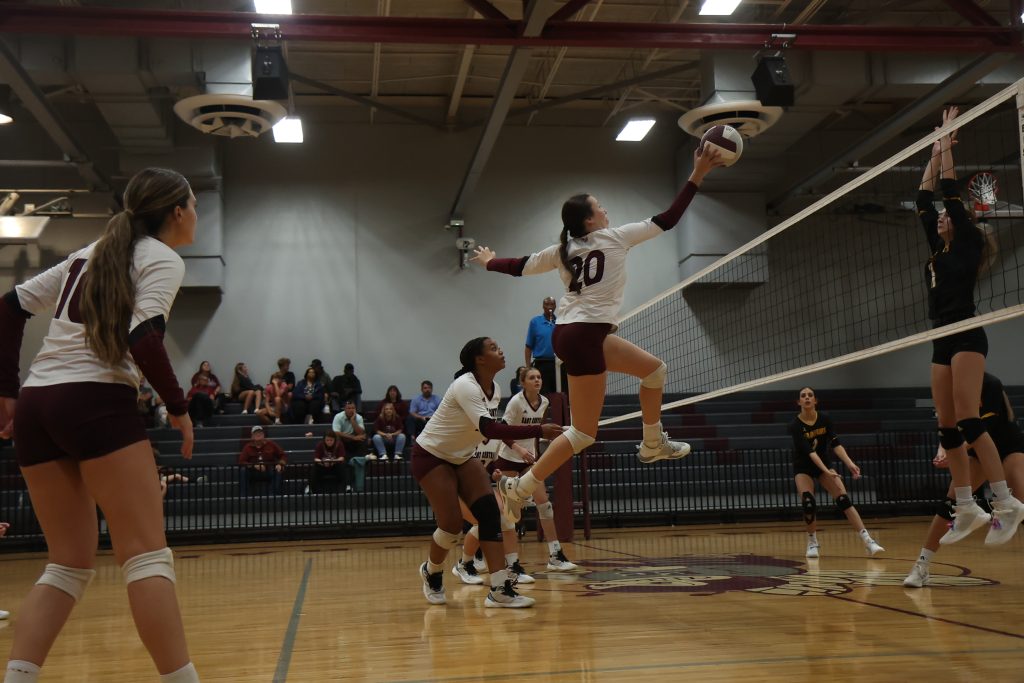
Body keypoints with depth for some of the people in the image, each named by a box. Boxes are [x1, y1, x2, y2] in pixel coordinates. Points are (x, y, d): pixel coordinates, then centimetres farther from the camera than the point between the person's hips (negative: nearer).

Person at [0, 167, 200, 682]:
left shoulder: (92, 253, 22)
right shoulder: (162, 260, 1)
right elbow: (142, 339, -16)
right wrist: (178, 406, -4)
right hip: (97, 402, -7)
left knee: (69, 563, 12)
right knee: (147, 556, -6)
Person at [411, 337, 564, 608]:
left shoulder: (495, 390, -3)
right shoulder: (464, 386, -28)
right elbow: (488, 428, -41)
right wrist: (539, 431, -45)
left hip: (462, 457, 7)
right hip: (430, 456, -7)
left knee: (490, 512, -12)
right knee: (452, 525, -11)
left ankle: (499, 589, -15)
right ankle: (431, 572, 21)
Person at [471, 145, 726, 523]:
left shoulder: (563, 250, 11)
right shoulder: (614, 238, -6)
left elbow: (520, 266, 19)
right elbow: (667, 219, -4)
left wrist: (488, 262, 38)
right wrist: (697, 176, 1)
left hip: (575, 333, 9)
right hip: (582, 337, -9)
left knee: (655, 369, 20)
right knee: (584, 432, -5)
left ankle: (653, 443, 28)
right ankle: (518, 488, -5)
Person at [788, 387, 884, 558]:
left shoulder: (825, 419, -10)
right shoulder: (795, 426, -21)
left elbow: (835, 443, -19)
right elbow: (809, 451, -30)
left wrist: (850, 463, -34)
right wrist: (827, 471, -41)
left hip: (824, 463, 2)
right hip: (803, 468, -2)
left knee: (843, 499, -15)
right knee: (808, 502, -24)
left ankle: (868, 541, -18)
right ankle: (812, 543, 0)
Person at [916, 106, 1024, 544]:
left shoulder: (967, 244, 1)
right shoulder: (939, 251, 19)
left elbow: (950, 192, -2)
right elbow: (924, 200, 22)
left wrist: (948, 142, 6)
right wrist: (935, 153, 24)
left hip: (966, 336, -8)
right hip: (942, 341, 8)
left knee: (967, 421, -17)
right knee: (947, 428, 3)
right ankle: (967, 509, 7)